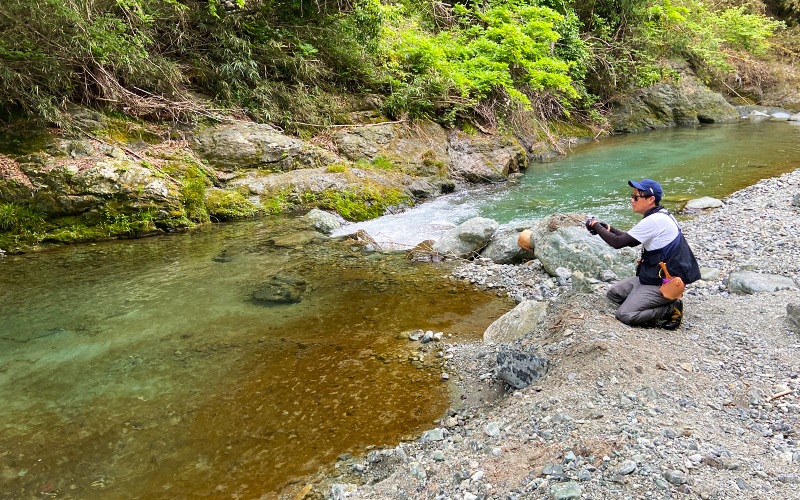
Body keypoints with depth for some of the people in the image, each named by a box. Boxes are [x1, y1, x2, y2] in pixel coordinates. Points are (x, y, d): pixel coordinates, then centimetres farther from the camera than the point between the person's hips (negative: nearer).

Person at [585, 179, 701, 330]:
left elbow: (618, 242, -21)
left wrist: (597, 227, -6)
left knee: (623, 315, -14)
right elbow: (630, 240, 17)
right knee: (613, 293, 11)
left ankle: (671, 309, -3)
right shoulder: (660, 215, 8)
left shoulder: (654, 221, -23)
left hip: (664, 283, -10)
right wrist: (608, 229, 4)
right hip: (656, 276, 10)